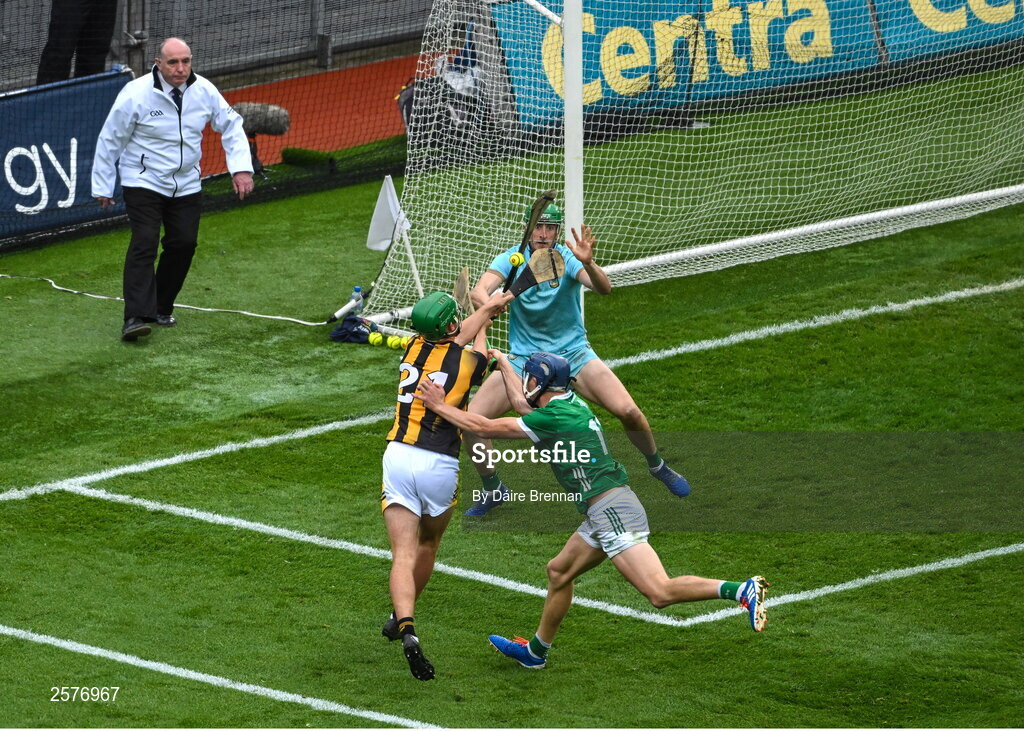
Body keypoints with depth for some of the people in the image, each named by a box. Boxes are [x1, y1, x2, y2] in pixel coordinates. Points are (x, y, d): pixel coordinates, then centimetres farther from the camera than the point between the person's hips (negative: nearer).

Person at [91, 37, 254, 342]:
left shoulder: (204, 91, -5)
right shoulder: (136, 94, -17)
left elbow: (231, 125, 9)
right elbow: (110, 139, -7)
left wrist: (241, 168, -2)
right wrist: (102, 186, -3)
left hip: (186, 185, 5)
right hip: (143, 182, -5)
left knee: (184, 243, 1)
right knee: (144, 243, -17)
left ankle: (160, 308, 20)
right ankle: (136, 317, -24)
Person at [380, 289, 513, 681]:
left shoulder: (414, 349, 6)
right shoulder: (467, 361, -5)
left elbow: (452, 340, 28)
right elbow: (476, 346, 22)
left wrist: (486, 309, 42)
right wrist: (484, 319, 42)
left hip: (397, 456, 2)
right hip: (439, 466, -2)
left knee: (403, 554, -6)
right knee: (428, 544, 25)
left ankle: (406, 628, -27)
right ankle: (401, 618, 36)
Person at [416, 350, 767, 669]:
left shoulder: (553, 417, -11)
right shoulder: (572, 405, 16)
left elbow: (485, 428, -5)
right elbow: (522, 404, 37)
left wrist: (439, 406, 5)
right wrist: (502, 362, 48)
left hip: (611, 508, -10)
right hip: (604, 512, 10)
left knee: (659, 592, -19)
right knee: (559, 571, 22)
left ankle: (742, 591, -25)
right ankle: (535, 651, 35)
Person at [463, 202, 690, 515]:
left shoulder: (567, 257, -13)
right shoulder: (511, 259, -10)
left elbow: (604, 288, -30)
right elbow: (478, 291, -24)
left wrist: (588, 263, -51)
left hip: (573, 352, -1)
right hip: (523, 357, 1)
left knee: (628, 411, -18)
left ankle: (657, 465, 13)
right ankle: (493, 489, 10)